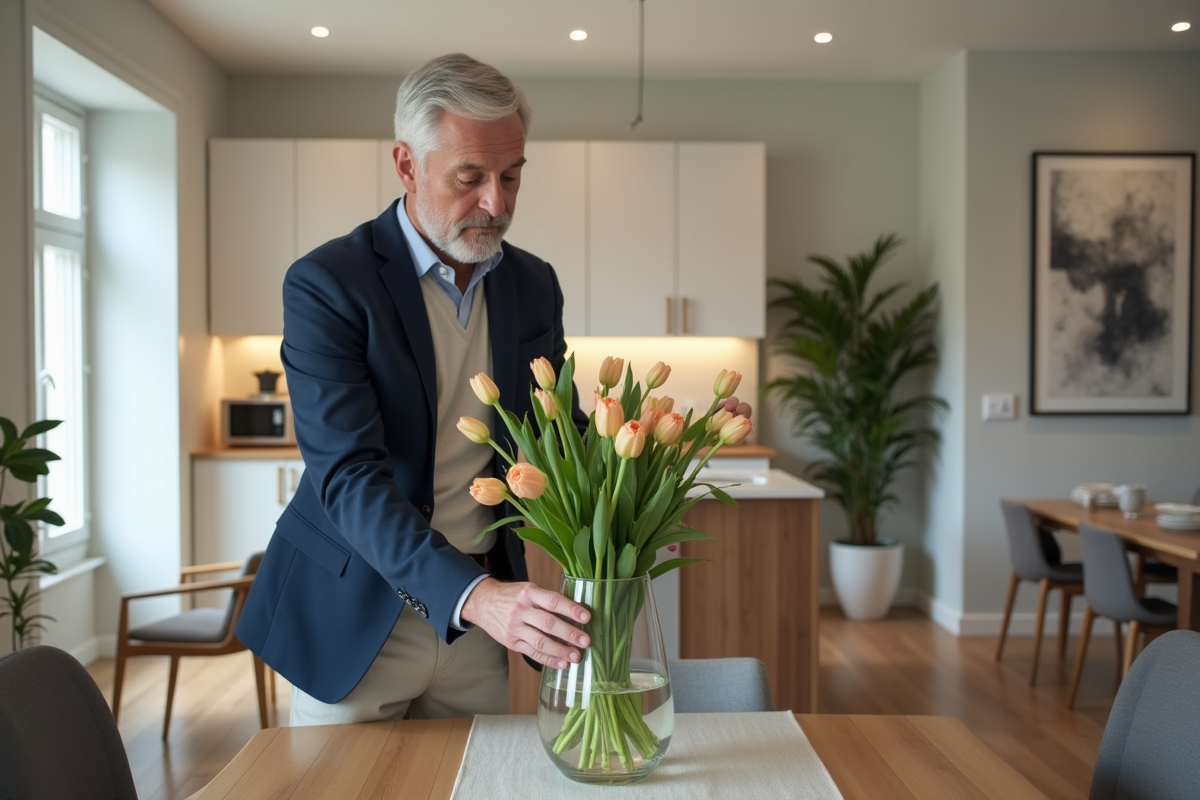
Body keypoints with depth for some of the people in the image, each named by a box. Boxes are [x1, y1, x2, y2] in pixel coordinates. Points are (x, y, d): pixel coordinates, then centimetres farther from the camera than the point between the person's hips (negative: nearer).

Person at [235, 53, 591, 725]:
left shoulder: (534, 286, 1)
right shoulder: (325, 284, -16)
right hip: (354, 612, -4)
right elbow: (347, 475, -25)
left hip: (481, 606, 5)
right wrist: (474, 594, -38)